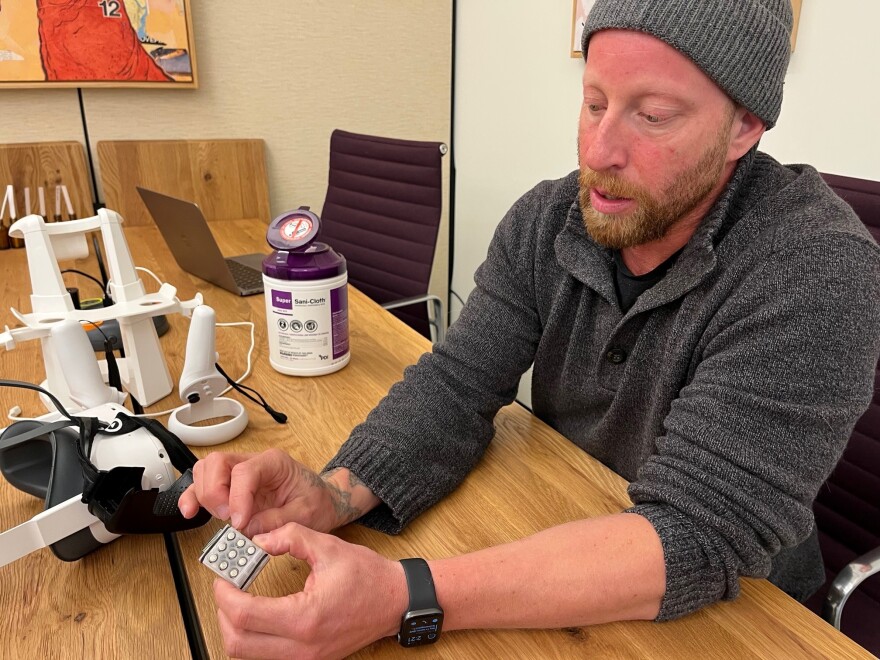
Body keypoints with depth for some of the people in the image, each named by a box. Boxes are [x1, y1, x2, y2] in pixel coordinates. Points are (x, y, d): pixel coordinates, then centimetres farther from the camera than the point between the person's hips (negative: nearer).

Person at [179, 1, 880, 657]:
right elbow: (458, 381, -13)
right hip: (556, 548, 4)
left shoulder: (818, 273, -25)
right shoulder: (547, 222, -8)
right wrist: (336, 494, -33)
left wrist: (402, 599, -40)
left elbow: (701, 537, -31)